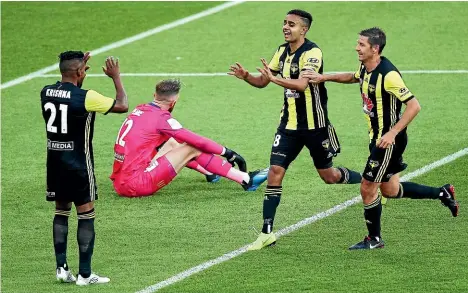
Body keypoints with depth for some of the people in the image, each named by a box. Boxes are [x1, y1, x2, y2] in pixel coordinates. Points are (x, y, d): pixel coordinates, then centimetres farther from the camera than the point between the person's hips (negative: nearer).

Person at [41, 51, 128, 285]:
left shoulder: (46, 92, 1)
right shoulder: (86, 97, -19)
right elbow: (122, 106, -11)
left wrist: (77, 68, 25)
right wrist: (116, 78, 1)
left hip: (54, 162, 6)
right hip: (78, 165, -6)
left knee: (61, 212, 16)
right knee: (86, 215, 2)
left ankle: (61, 267, 14)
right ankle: (85, 274, 2)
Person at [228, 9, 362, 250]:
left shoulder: (312, 52, -18)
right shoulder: (283, 51, 5)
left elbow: (302, 84, -33)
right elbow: (262, 81, 10)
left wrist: (274, 78, -47)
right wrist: (246, 77, -12)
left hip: (315, 125, -5)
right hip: (289, 124, 6)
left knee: (329, 176, 9)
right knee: (275, 172, -8)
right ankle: (267, 233, -6)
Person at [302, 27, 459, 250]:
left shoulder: (388, 75, -25)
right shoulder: (365, 68, 2)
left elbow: (414, 106, -25)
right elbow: (353, 78, 28)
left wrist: (392, 133, -29)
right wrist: (324, 78, 18)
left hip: (389, 140, -9)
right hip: (376, 137, 9)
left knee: (368, 188, -2)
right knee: (390, 190, 18)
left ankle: (374, 239, 14)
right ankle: (442, 193, 32)